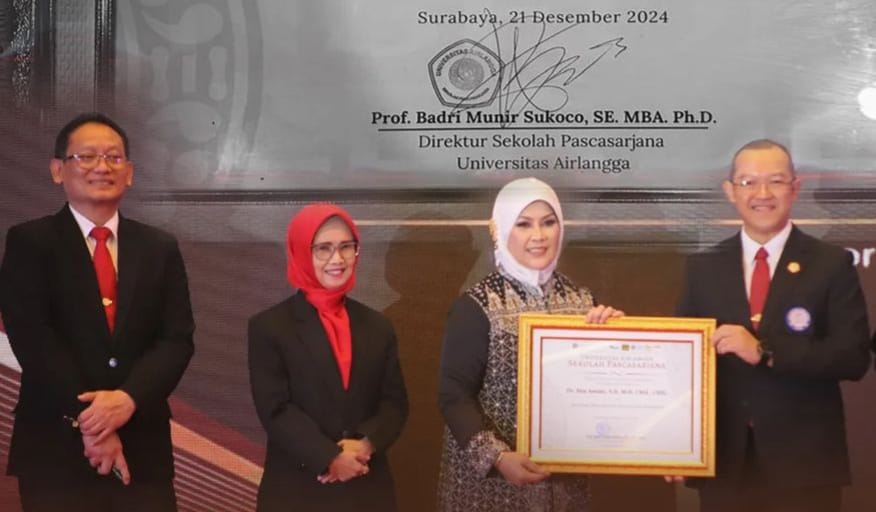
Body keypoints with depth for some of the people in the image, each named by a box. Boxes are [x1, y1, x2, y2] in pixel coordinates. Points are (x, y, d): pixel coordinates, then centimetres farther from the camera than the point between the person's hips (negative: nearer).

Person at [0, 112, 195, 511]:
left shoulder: (160, 248, 10)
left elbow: (178, 338, 1)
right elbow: (32, 337, -10)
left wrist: (129, 398, -16)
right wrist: (87, 421, -17)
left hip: (142, 447, 3)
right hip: (55, 449, -3)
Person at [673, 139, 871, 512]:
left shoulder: (832, 265, -1)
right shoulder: (703, 268, 7)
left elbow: (854, 357, -10)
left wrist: (764, 352, -20)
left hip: (804, 465, -2)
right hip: (723, 461, 2)